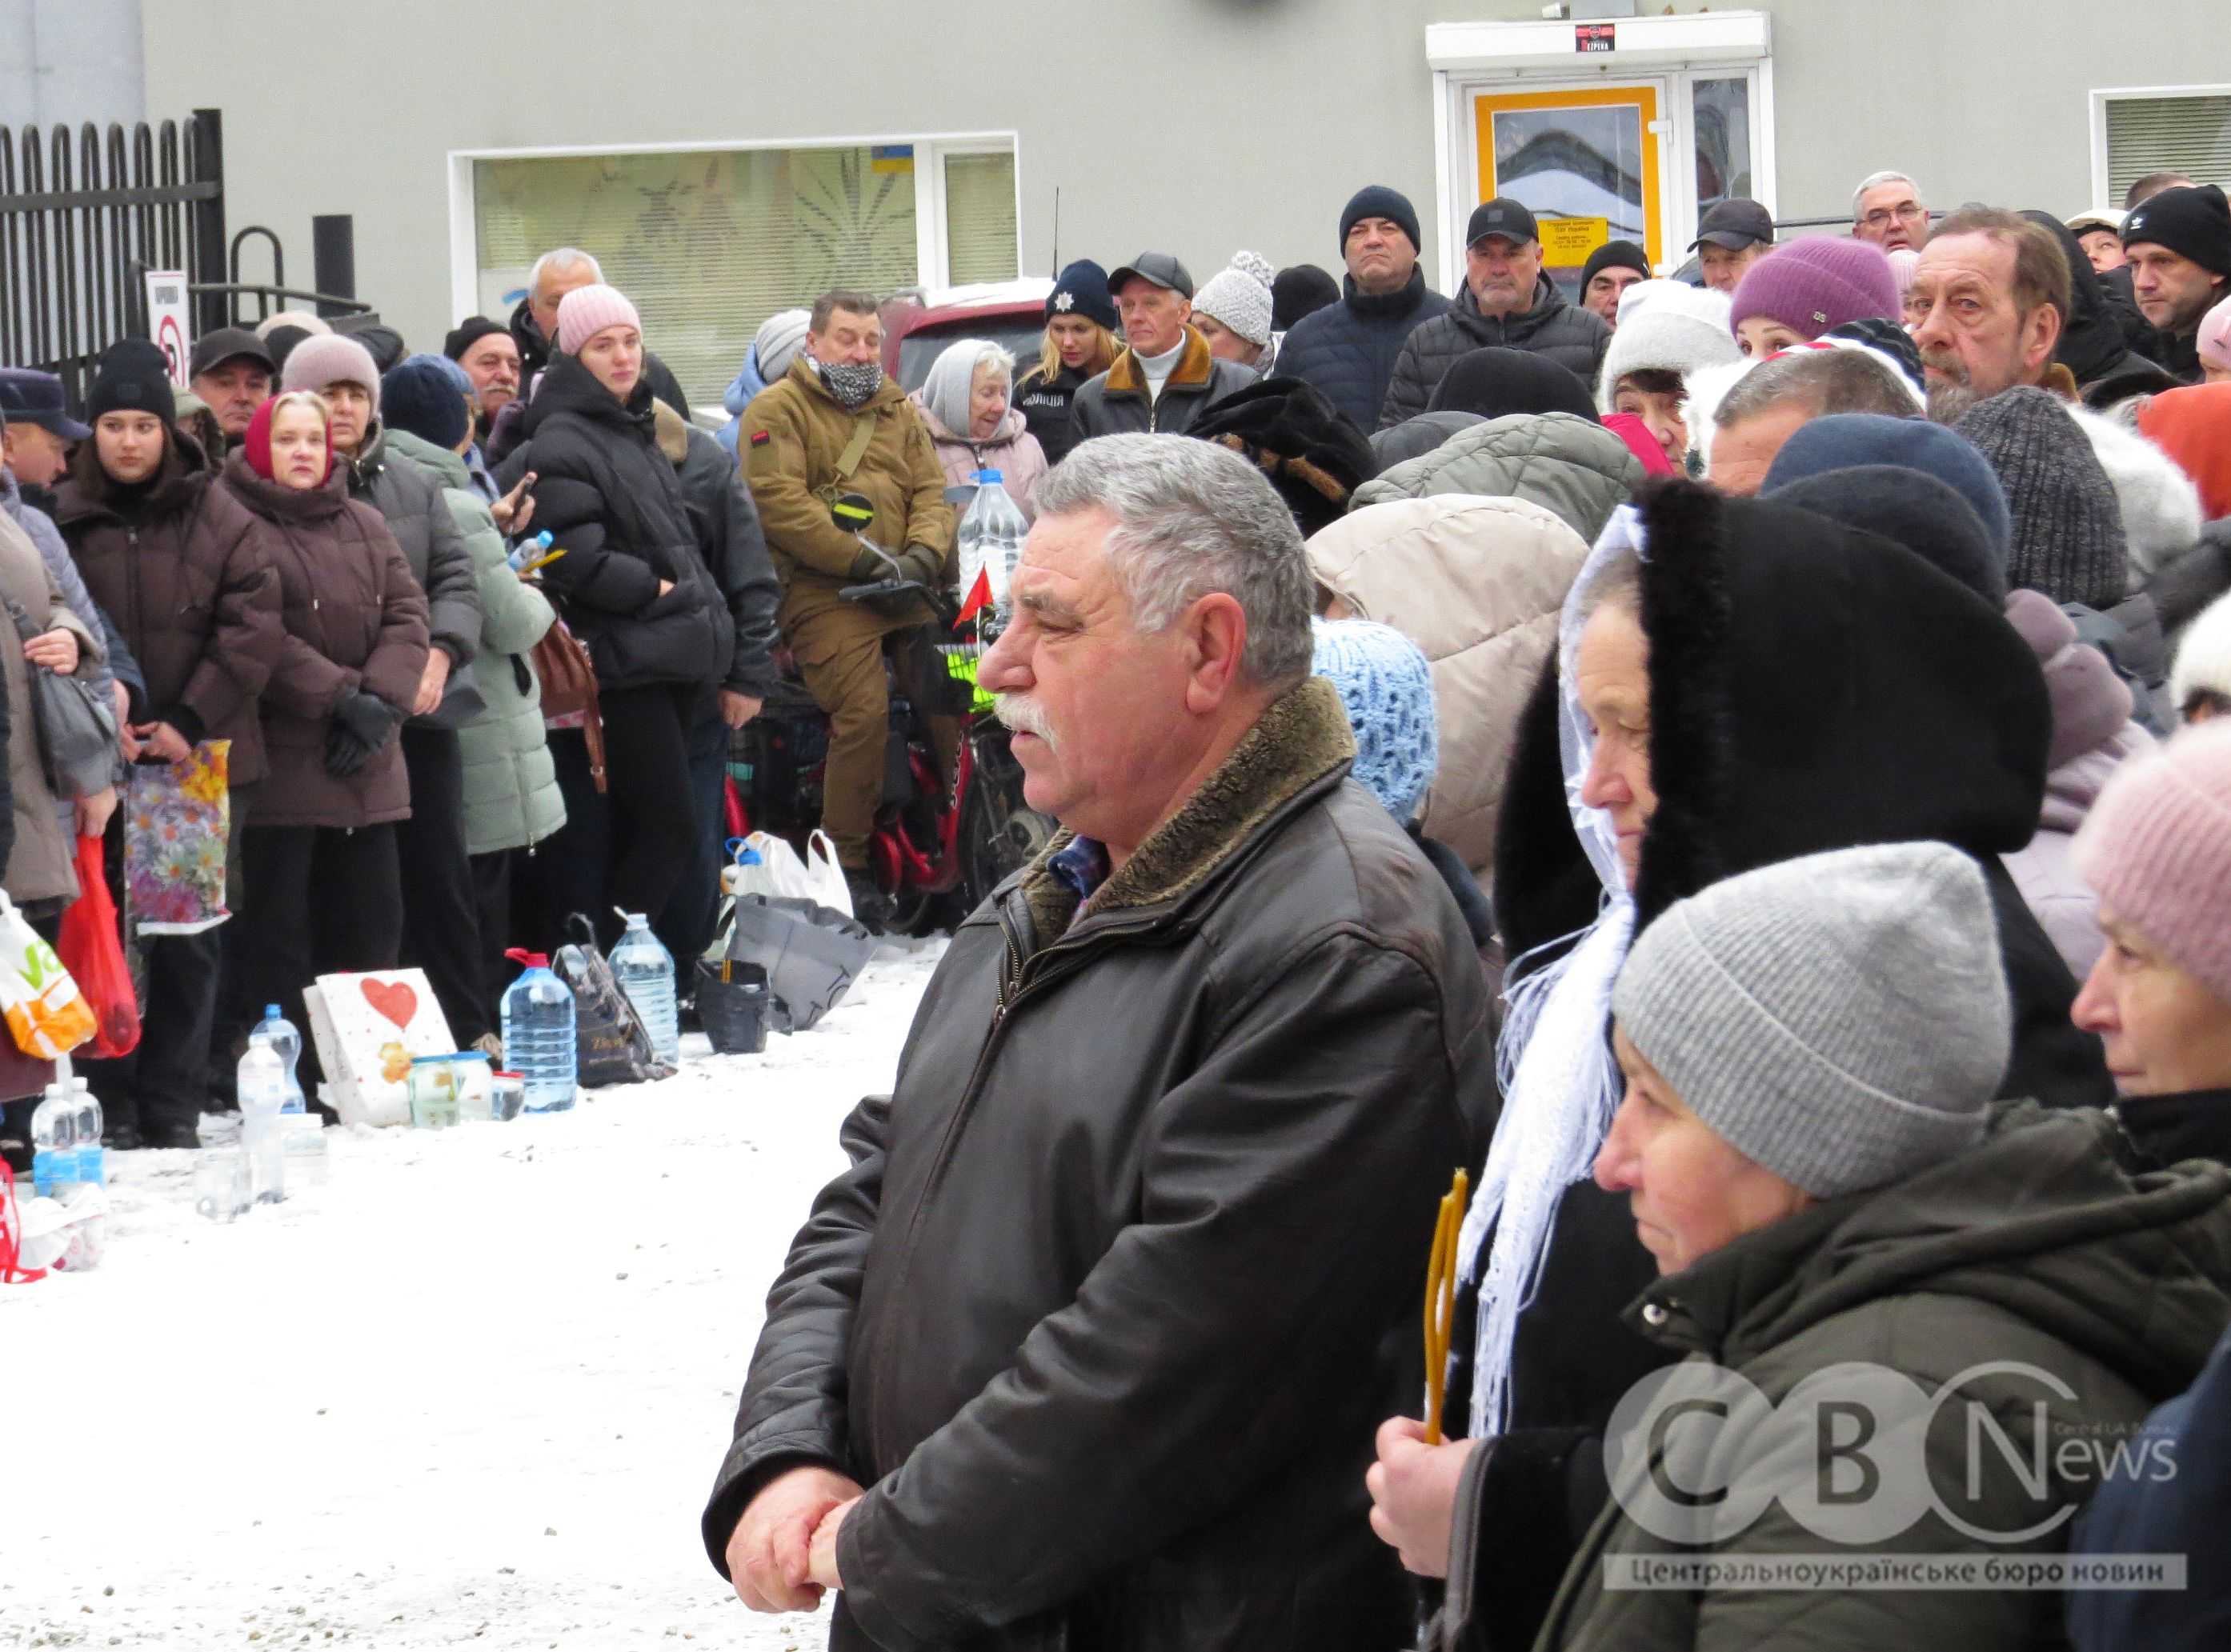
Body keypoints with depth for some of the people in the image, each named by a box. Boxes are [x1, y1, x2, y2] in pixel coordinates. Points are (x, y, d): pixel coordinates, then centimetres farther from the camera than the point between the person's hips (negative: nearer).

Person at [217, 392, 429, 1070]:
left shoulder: (366, 525, 17)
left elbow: (407, 615, 9)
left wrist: (380, 700, -8)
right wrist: (342, 698, -16)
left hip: (366, 763, 6)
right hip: (278, 762, -6)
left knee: (372, 920, 6)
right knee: (277, 927, -5)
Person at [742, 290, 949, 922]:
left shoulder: (898, 411, 23)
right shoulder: (777, 411, 3)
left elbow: (932, 490, 16)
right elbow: (779, 503, -9)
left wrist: (922, 554, -6)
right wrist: (863, 560, -14)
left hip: (904, 588, 6)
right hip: (823, 592, -6)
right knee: (864, 711, -20)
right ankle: (846, 864, -14)